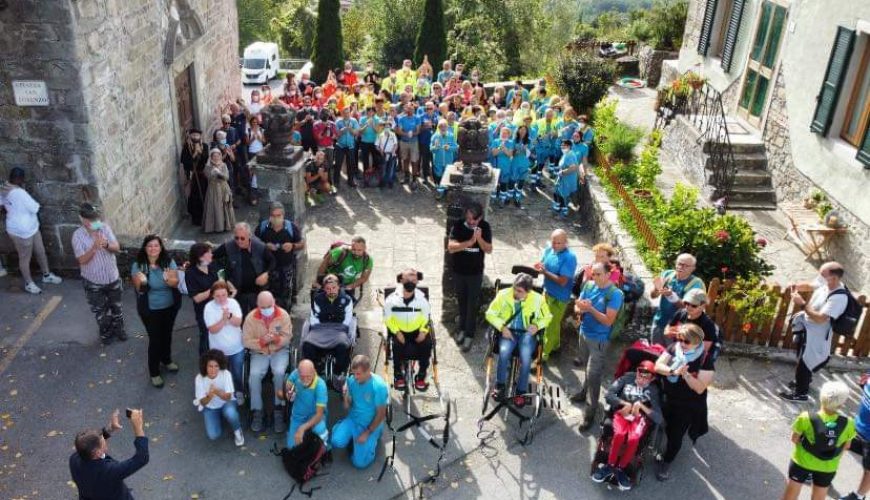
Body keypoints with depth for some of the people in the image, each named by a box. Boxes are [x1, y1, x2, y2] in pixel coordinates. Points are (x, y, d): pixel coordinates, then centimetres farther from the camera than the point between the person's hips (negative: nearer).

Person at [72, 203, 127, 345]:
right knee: (100, 309, 16)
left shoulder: (105, 228, -10)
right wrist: (95, 247, -35)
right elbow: (82, 260, -21)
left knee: (116, 306, 21)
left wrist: (107, 245, -32)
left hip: (112, 277, 3)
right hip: (93, 281, -3)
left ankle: (118, 329, 44)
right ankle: (105, 332, 38)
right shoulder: (78, 235, -19)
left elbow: (117, 248, -10)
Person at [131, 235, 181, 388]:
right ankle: (154, 372, 19)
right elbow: (139, 289, -14)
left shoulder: (169, 262, -9)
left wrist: (169, 280, -38)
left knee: (167, 335, 22)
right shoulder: (138, 265, -14)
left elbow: (176, 282, -15)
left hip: (170, 307, 3)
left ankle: (166, 359, 48)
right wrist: (142, 282, -37)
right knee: (155, 339, 3)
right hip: (150, 310, -3)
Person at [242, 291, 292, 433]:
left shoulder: (283, 315, -10)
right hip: (259, 353, 1)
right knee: (254, 375, -25)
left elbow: (288, 337, -8)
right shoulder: (251, 317, -10)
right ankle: (257, 411, -11)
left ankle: (279, 409, -12)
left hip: (279, 351, -1)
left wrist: (276, 339, -28)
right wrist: (261, 341, -25)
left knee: (279, 373, -28)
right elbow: (246, 341, -8)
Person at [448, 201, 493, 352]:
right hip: (458, 271, 1)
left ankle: (469, 334, 13)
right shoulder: (458, 226, -13)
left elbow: (489, 250, -10)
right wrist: (470, 241, -33)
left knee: (472, 303, 4)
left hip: (475, 272, -1)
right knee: (461, 301, 16)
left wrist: (479, 238, -28)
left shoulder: (485, 227, -10)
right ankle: (462, 328, 33)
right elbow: (451, 247, -22)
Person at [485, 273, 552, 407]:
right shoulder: (503, 295, -8)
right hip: (508, 331, 1)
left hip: (527, 333, 0)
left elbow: (547, 317, 9)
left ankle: (521, 391, -10)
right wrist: (502, 327, -13)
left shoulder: (538, 299, -8)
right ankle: (500, 385, -8)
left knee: (526, 357, -29)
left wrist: (537, 325, -11)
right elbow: (490, 314, 1)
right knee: (504, 352, -30)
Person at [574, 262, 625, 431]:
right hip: (584, 333, 6)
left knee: (593, 374, -4)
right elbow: (577, 308, 3)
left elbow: (608, 321, -23)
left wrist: (590, 309, -31)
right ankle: (586, 391, 43)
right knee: (588, 369, 24)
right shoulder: (589, 286, -2)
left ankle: (592, 410, 5)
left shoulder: (615, 294, -20)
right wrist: (580, 309, -21)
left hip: (599, 340, -6)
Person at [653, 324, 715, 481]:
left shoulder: (706, 360, -19)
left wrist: (685, 374, -37)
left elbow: (700, 388, -22)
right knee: (667, 430, 21)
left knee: (676, 435, 6)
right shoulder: (674, 348, -8)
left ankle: (666, 462, 26)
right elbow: (658, 365, -16)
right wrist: (674, 371, -33)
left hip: (688, 406, -3)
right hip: (668, 400, 3)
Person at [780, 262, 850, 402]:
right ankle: (802, 381, 49)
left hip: (816, 335, -8)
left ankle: (800, 393, 24)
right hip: (807, 326, 8)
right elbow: (810, 285, 12)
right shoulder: (825, 282, -10)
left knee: (804, 363, 5)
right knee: (802, 359, 26)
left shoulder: (838, 297, -34)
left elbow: (820, 318, -34)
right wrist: (797, 287, -8)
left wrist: (803, 304, -32)